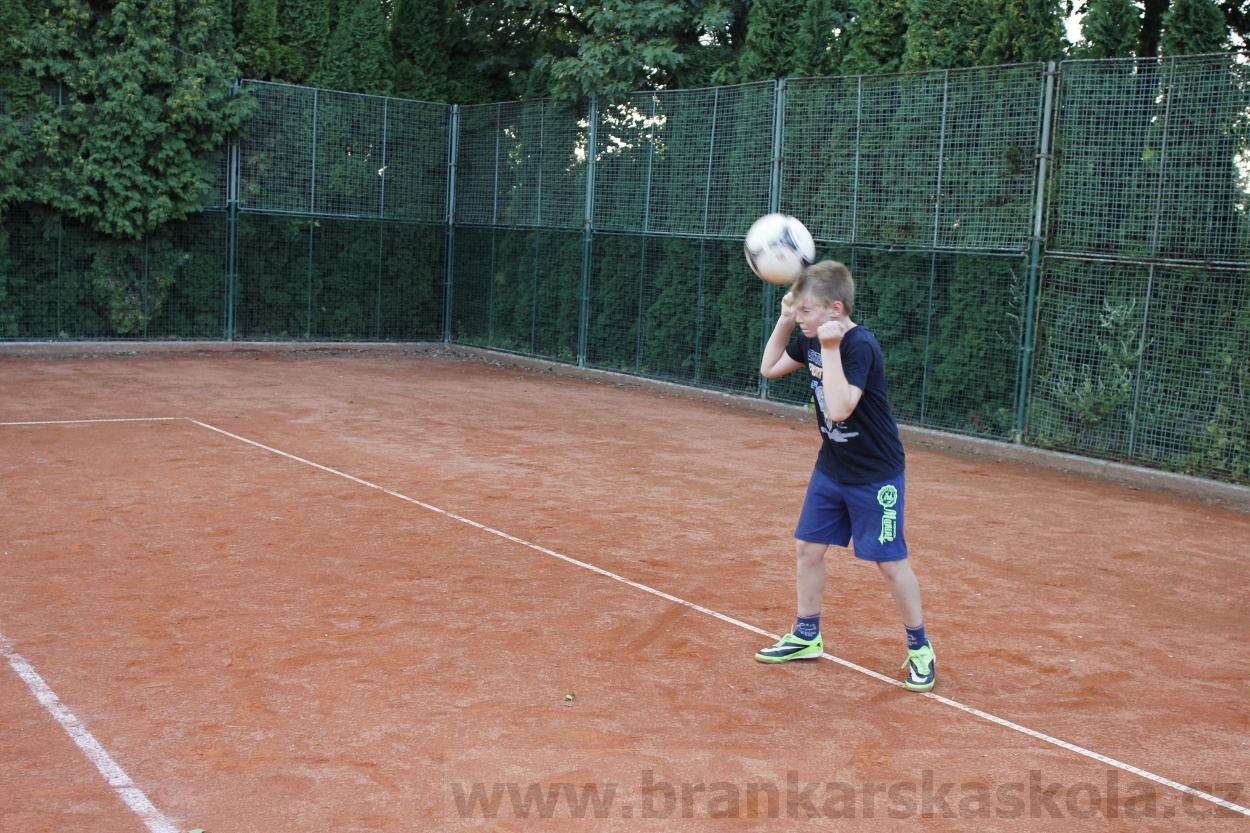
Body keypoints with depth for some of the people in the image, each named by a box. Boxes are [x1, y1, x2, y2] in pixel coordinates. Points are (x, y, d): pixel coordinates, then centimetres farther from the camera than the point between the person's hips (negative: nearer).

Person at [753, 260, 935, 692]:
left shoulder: (860, 347, -26)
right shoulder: (812, 341, -1)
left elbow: (839, 408, -36)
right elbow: (769, 368, 14)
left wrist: (831, 348, -35)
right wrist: (784, 320, 1)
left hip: (875, 475, -8)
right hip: (831, 467, 8)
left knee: (890, 562, 1)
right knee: (808, 547, 10)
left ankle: (919, 648, 18)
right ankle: (807, 636, 25)